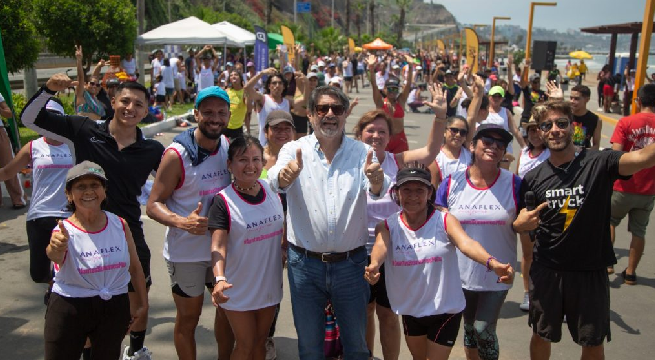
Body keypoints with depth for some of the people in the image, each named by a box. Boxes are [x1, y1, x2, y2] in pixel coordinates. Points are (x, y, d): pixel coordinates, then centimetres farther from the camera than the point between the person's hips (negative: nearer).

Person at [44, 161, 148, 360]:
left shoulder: (120, 225, -2)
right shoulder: (64, 231, -13)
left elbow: (135, 267, 7)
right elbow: (55, 256, -37)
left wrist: (143, 304, 7)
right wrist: (56, 248, -59)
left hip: (114, 308, 3)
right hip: (69, 309, -3)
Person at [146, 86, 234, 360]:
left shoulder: (228, 145, 0)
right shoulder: (177, 154, -17)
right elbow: (153, 205, -16)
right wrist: (183, 222, -33)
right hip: (186, 252, -5)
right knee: (188, 318, 11)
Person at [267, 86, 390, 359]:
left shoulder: (361, 152, 0)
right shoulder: (295, 150, -2)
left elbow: (377, 190, -17)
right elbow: (276, 181, -21)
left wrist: (376, 180, -41)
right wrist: (286, 174, -45)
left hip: (350, 262, 1)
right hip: (304, 262, 0)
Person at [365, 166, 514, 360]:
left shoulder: (444, 220, -14)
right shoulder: (387, 226, -9)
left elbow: (466, 243, -32)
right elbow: (381, 246, -30)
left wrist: (491, 262, -53)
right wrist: (374, 265, -54)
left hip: (445, 310, -3)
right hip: (410, 310, 3)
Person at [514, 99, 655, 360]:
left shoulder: (598, 163, -12)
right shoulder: (533, 178, -2)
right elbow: (524, 223, 8)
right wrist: (519, 225, -16)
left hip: (591, 272, -2)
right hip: (547, 271, 2)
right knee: (541, 336, 19)